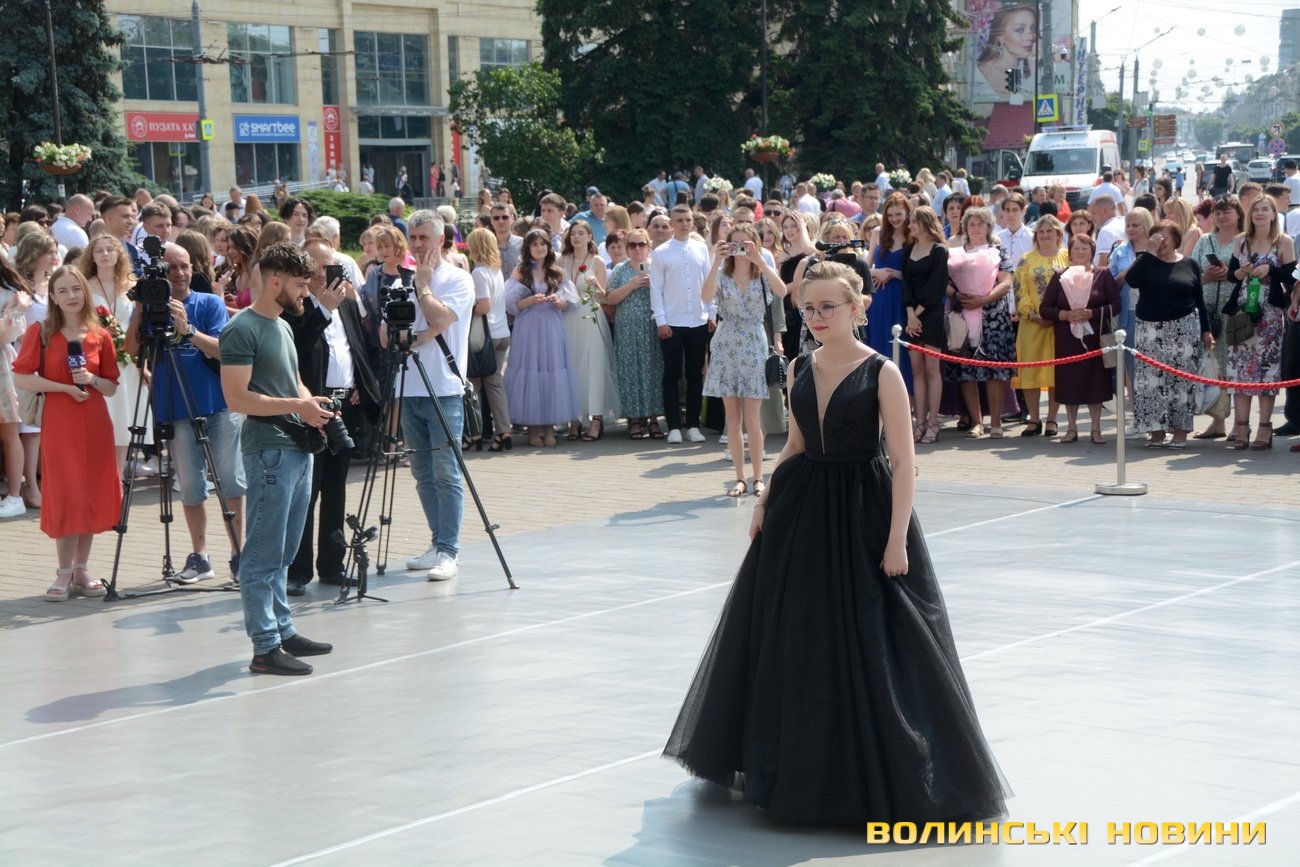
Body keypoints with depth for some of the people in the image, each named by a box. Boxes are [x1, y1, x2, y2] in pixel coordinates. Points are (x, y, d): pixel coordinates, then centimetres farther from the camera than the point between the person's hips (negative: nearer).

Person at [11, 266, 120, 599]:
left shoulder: (100, 336, 4)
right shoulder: (40, 332, -3)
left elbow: (112, 386, 10)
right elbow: (21, 378, -7)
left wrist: (92, 379, -11)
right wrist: (65, 387, -14)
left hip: (95, 423, 3)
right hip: (59, 423, -3)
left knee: (92, 495, 5)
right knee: (65, 496, -4)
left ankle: (81, 571, 16)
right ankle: (64, 574, 4)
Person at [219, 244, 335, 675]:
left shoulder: (283, 327, 17)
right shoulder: (242, 330, -12)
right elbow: (237, 397, -19)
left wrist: (311, 404, 8)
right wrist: (296, 406, -19)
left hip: (298, 447, 10)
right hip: (269, 451, -10)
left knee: (283, 554, 15)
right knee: (264, 555, -7)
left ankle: (283, 630, 23)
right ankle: (265, 648, -6)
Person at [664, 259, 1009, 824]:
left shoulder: (881, 373, -11)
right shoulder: (802, 369, 6)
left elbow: (904, 463, -13)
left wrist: (897, 538, -18)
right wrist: (766, 501, 10)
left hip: (862, 515, -6)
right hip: (803, 513, 6)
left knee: (872, 643, -2)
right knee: (793, 638, 12)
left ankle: (880, 772, 12)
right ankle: (799, 763, 30)